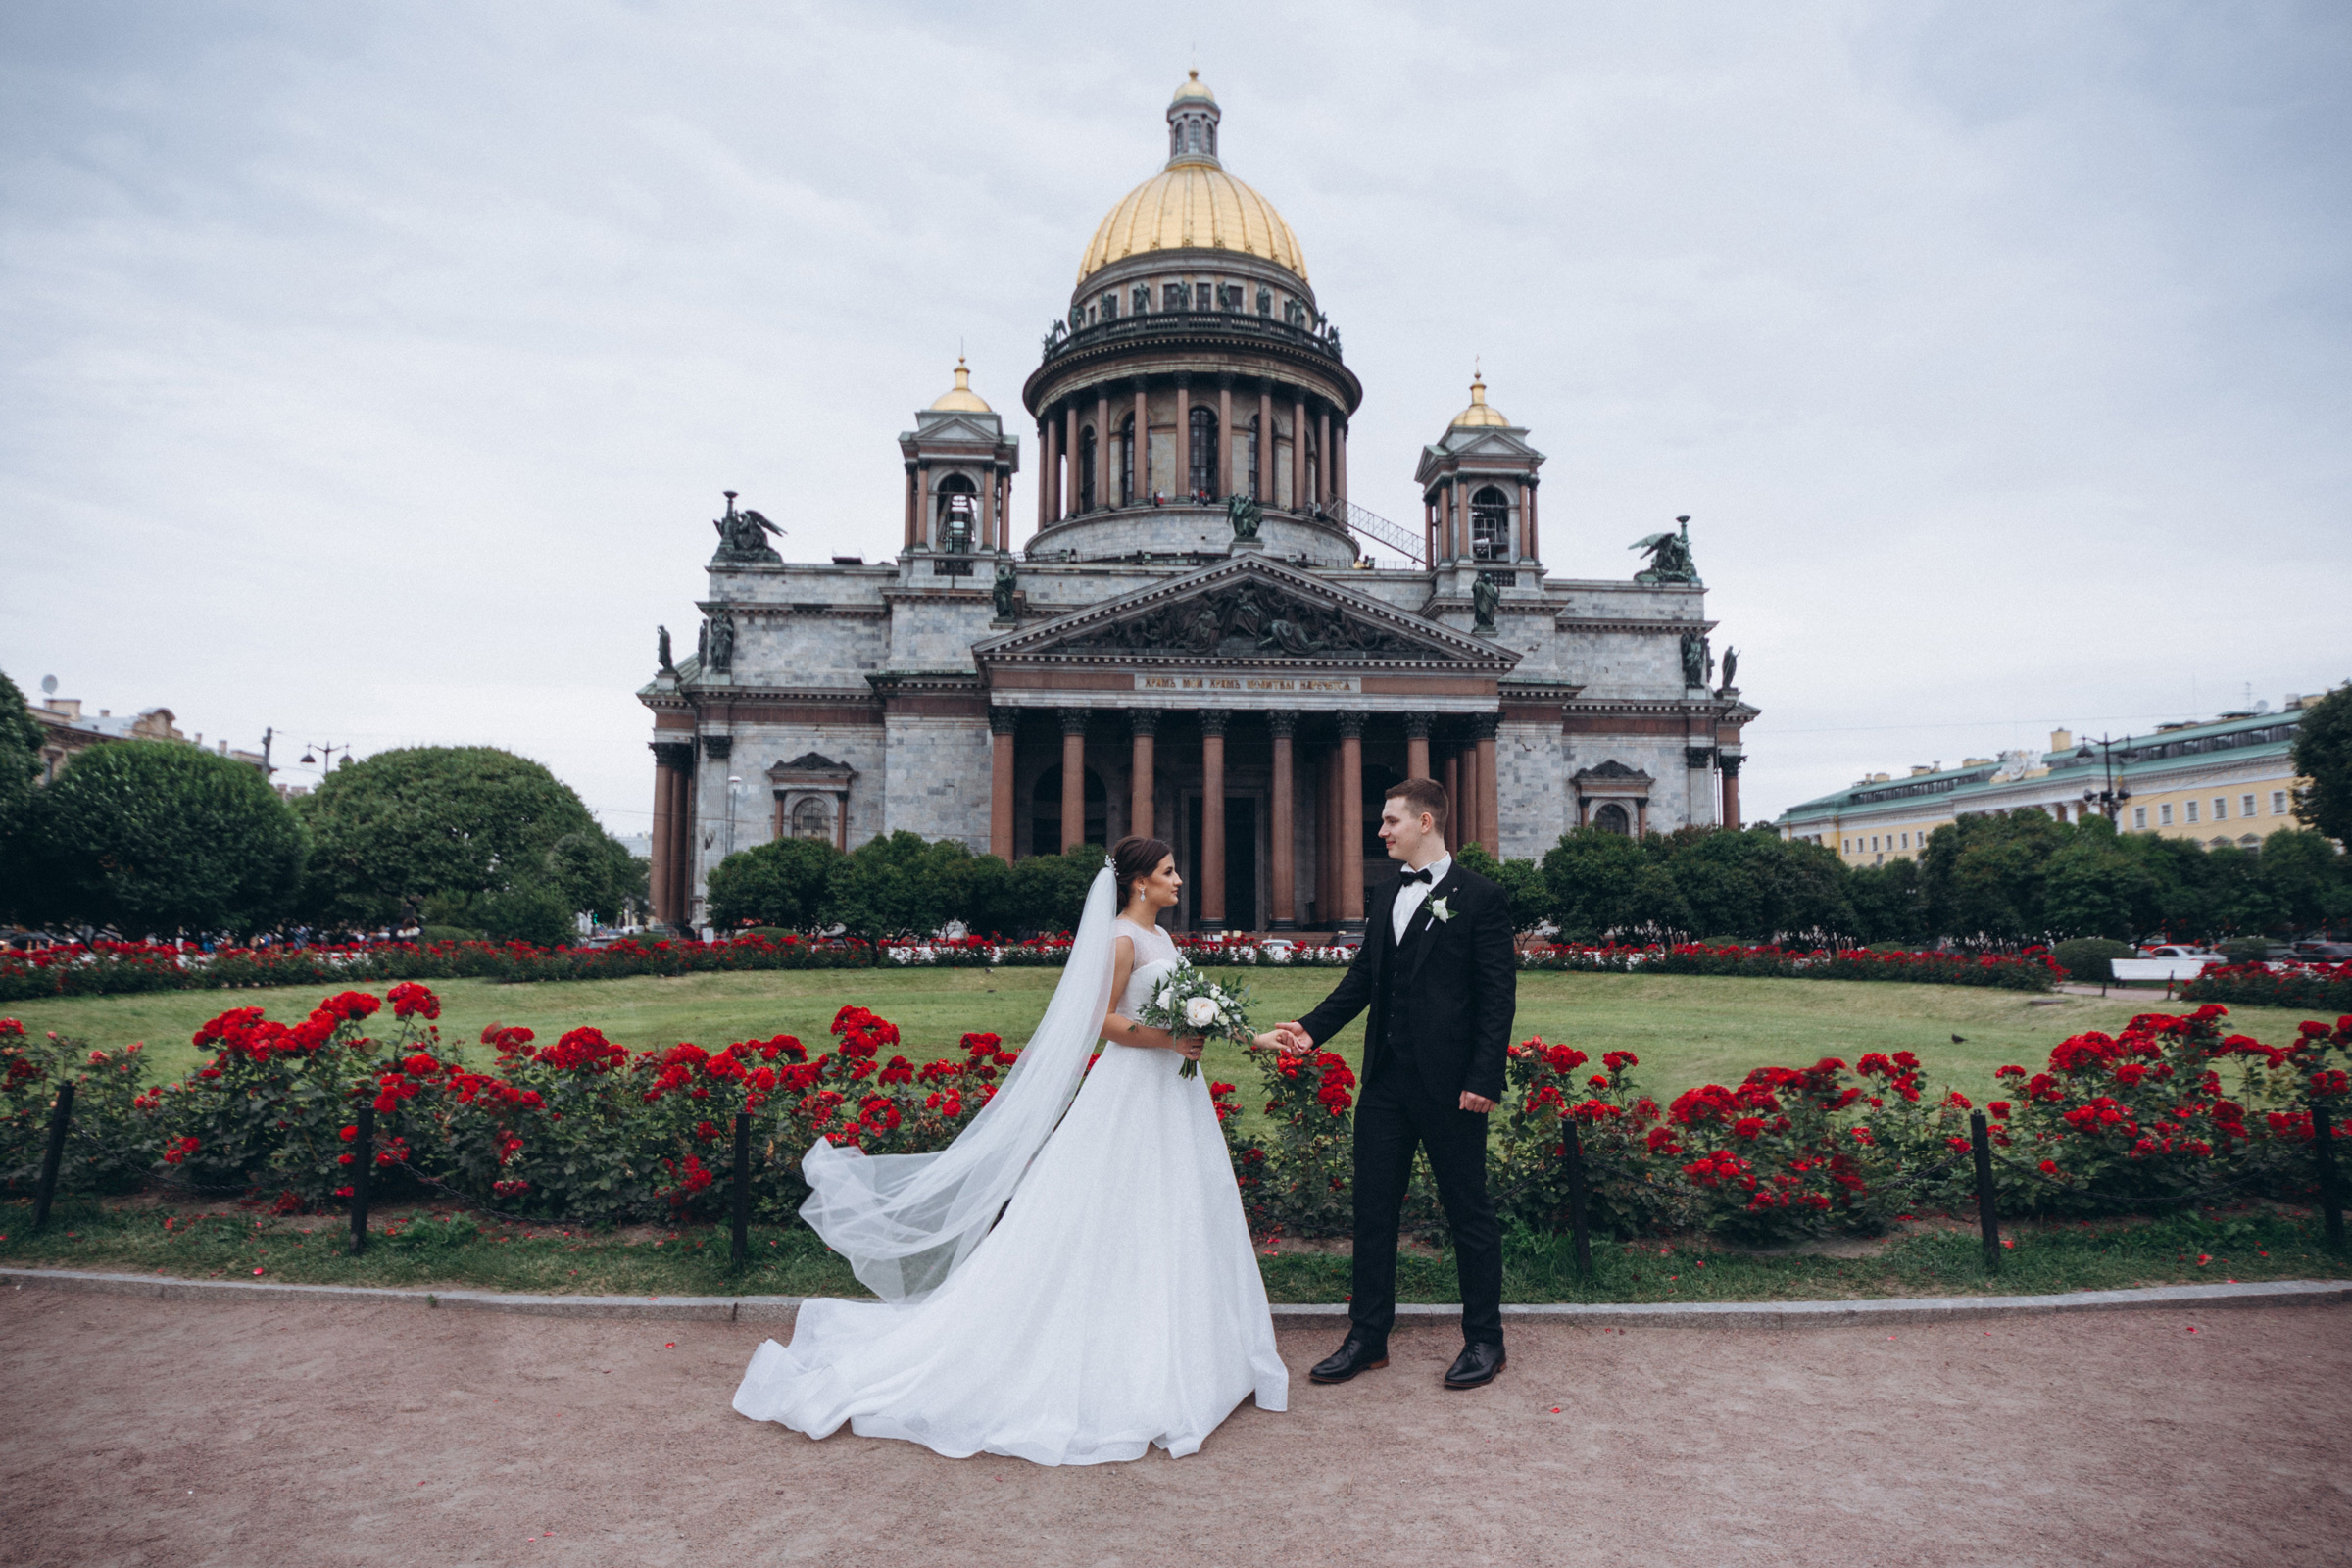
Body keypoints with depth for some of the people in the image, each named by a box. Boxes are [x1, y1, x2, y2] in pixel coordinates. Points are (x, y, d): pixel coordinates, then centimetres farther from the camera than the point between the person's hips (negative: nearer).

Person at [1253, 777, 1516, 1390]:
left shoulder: (1480, 897, -6)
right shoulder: (1383, 899, 14)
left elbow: (1498, 995, -9)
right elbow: (1361, 980, 14)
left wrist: (1484, 1079, -15)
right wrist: (1313, 1028, 0)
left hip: (1450, 1085, -6)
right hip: (1385, 1080, 7)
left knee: (1469, 1212, 7)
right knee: (1373, 1207, 10)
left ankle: (1484, 1340, 23)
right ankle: (1367, 1338, 22)